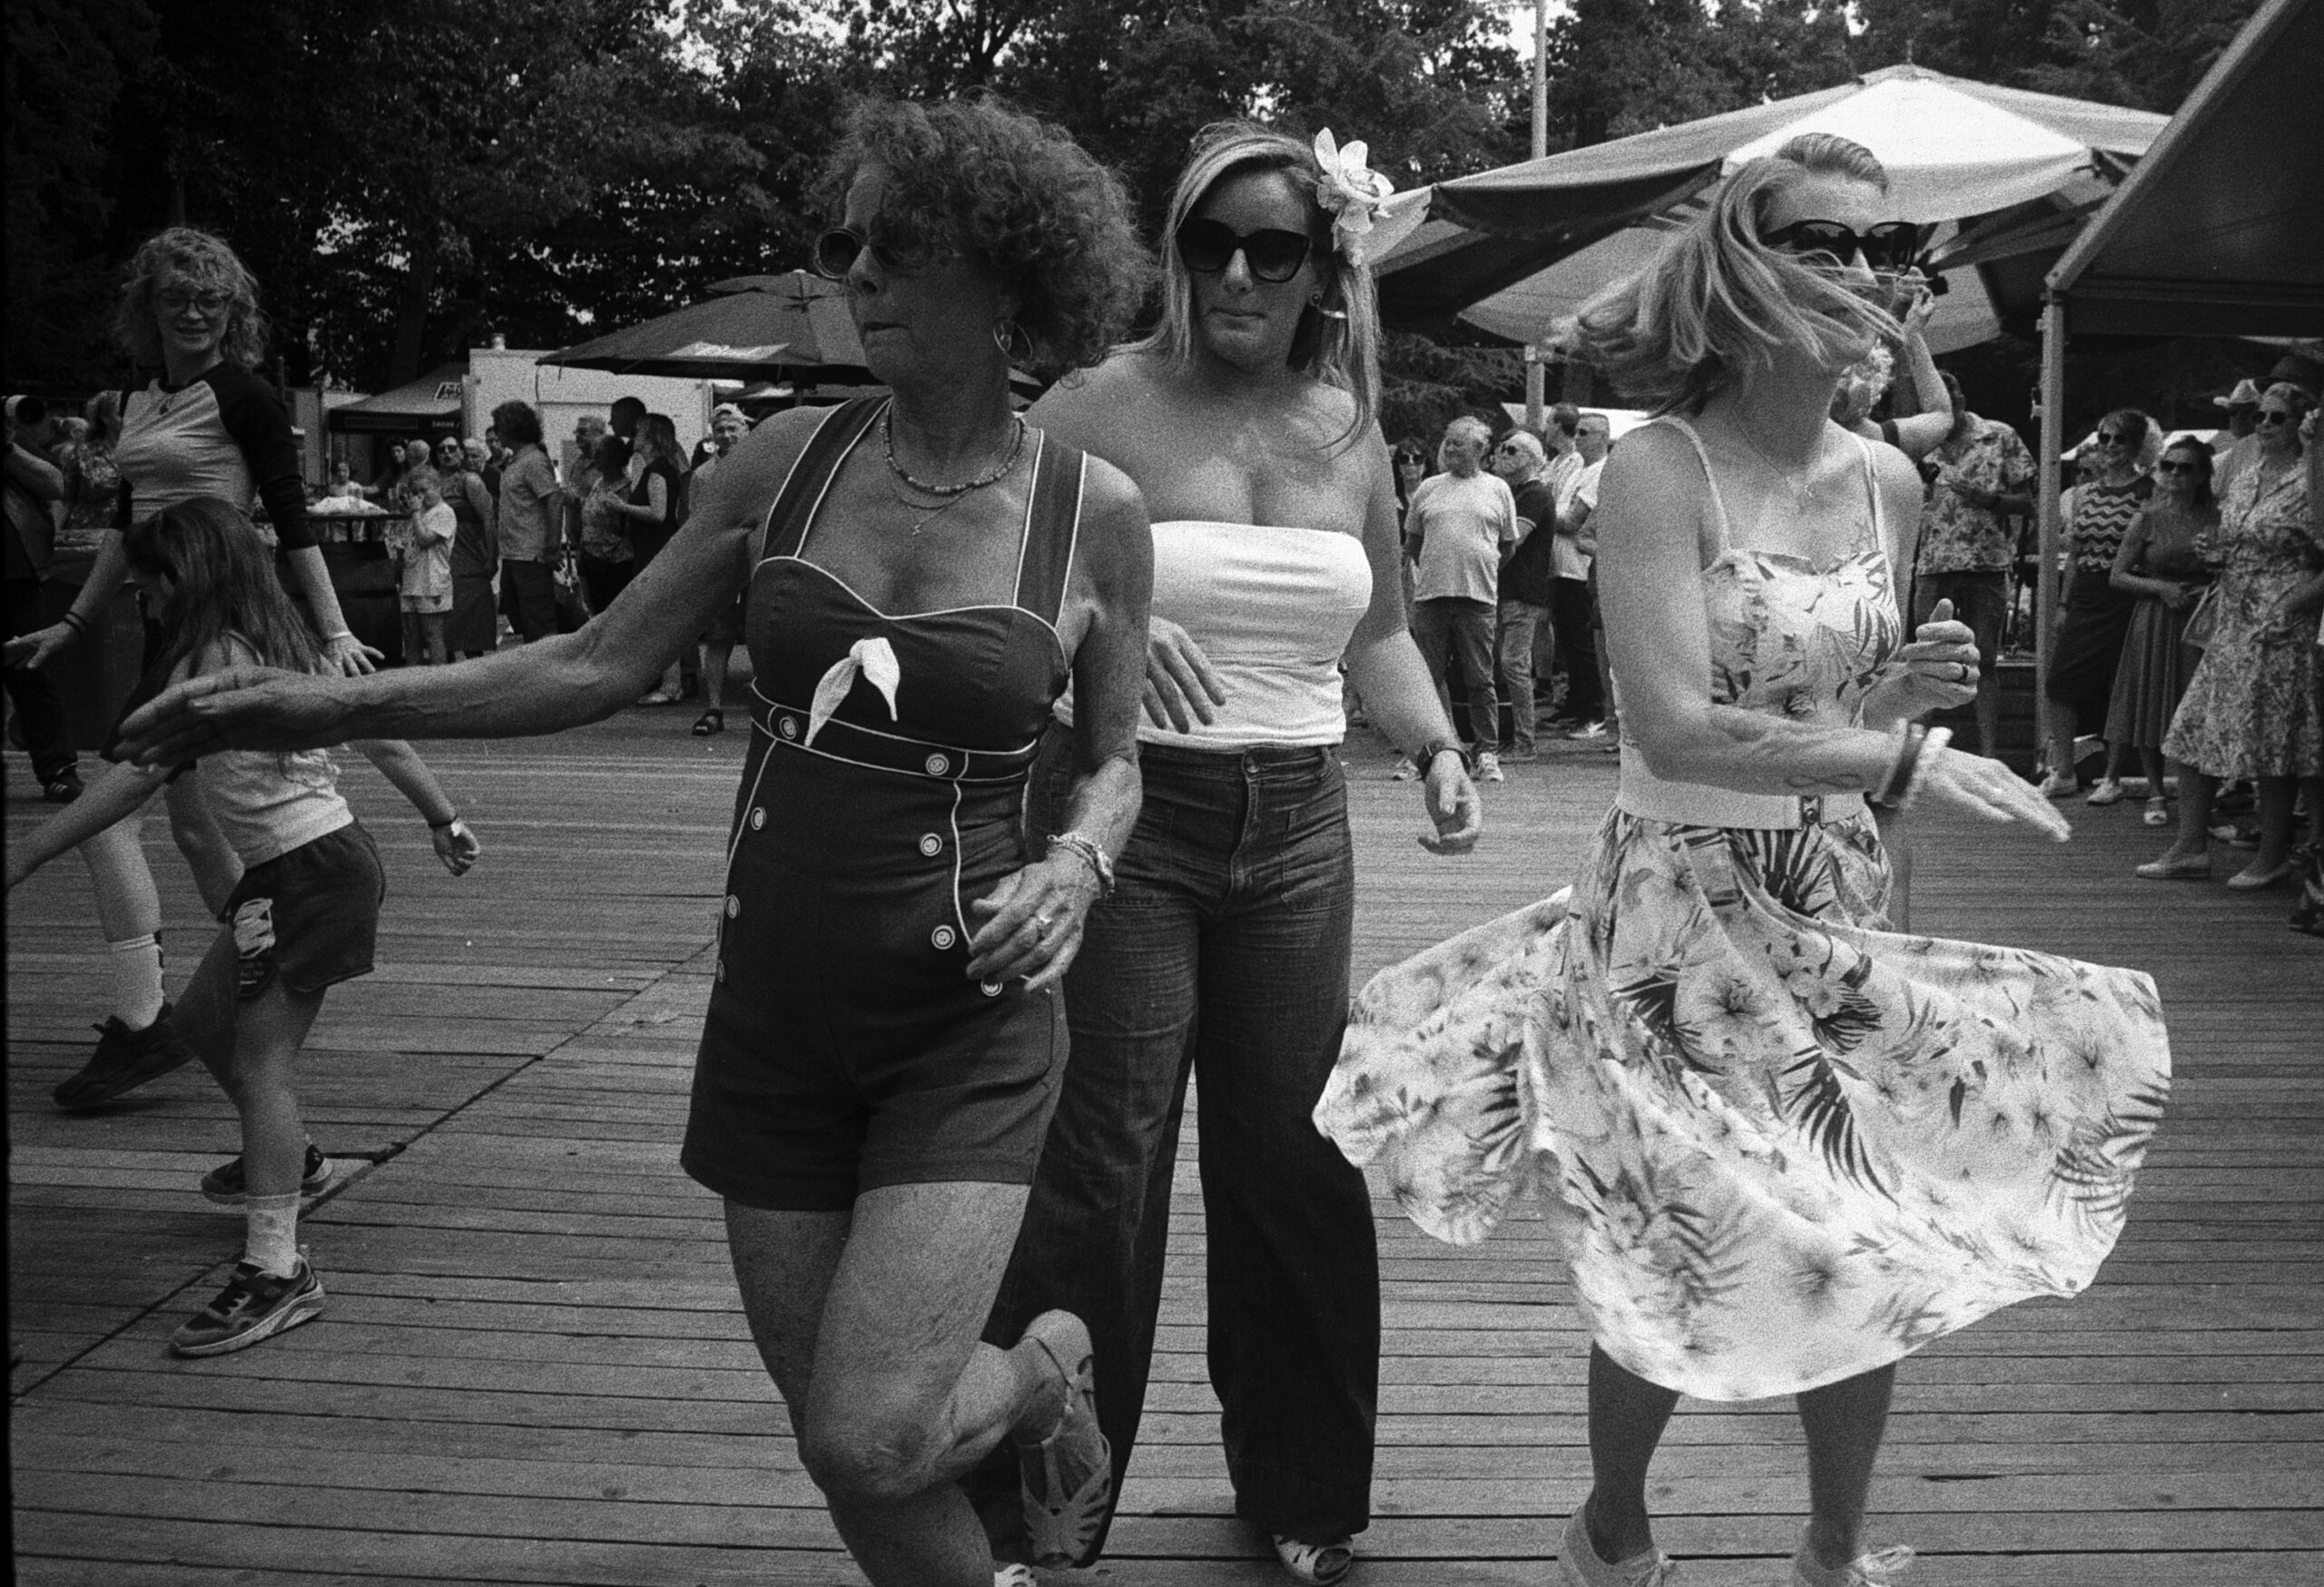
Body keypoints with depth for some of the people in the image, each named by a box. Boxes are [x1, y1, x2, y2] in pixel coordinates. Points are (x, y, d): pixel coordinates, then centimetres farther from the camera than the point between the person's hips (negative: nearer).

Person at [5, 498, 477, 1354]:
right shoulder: (287, 643, 10)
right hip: (330, 854, 10)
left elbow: (135, 779, -23)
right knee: (203, 1017, 23)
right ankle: (288, 1158, 44)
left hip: (308, 872, -10)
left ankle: (276, 1267, -11)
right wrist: (442, 816, 23)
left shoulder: (209, 661, -17)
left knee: (260, 1062, -10)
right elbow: (381, 734, 14)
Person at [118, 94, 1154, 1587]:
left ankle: (1051, 1367, 21)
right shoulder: (789, 459, -1)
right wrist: (339, 702, -1)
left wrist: (1076, 865, -15)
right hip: (773, 1013, 3)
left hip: (964, 1028, -3)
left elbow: (1118, 758, 6)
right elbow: (601, 664, 3)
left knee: (869, 1441, -11)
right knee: (843, 1450, 8)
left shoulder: (1094, 511, -7)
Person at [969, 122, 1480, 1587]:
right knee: (1097, 1166, -2)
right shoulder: (1106, 407, -6)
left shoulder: (1351, 432, 8)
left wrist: (1439, 750, 3)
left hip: (1297, 825, 4)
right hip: (1125, 812, -4)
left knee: (1298, 1154, 9)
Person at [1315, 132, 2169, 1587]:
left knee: (1878, 1247, 8)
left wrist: (1912, 688, -5)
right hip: (1681, 909, -6)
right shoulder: (1660, 472, -14)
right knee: (1690, 1262, 2)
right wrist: (1902, 757, -23)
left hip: (1841, 909, 6)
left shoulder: (1889, 484, 6)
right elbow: (1676, 728, -24)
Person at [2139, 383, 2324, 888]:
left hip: (2282, 633, -8)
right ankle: (2191, 847, 12)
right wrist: (2211, 558, 7)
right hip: (2232, 628, 8)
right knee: (2194, 730, 4)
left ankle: (2273, 856, 10)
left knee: (2272, 740, -2)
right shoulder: (2242, 482, 14)